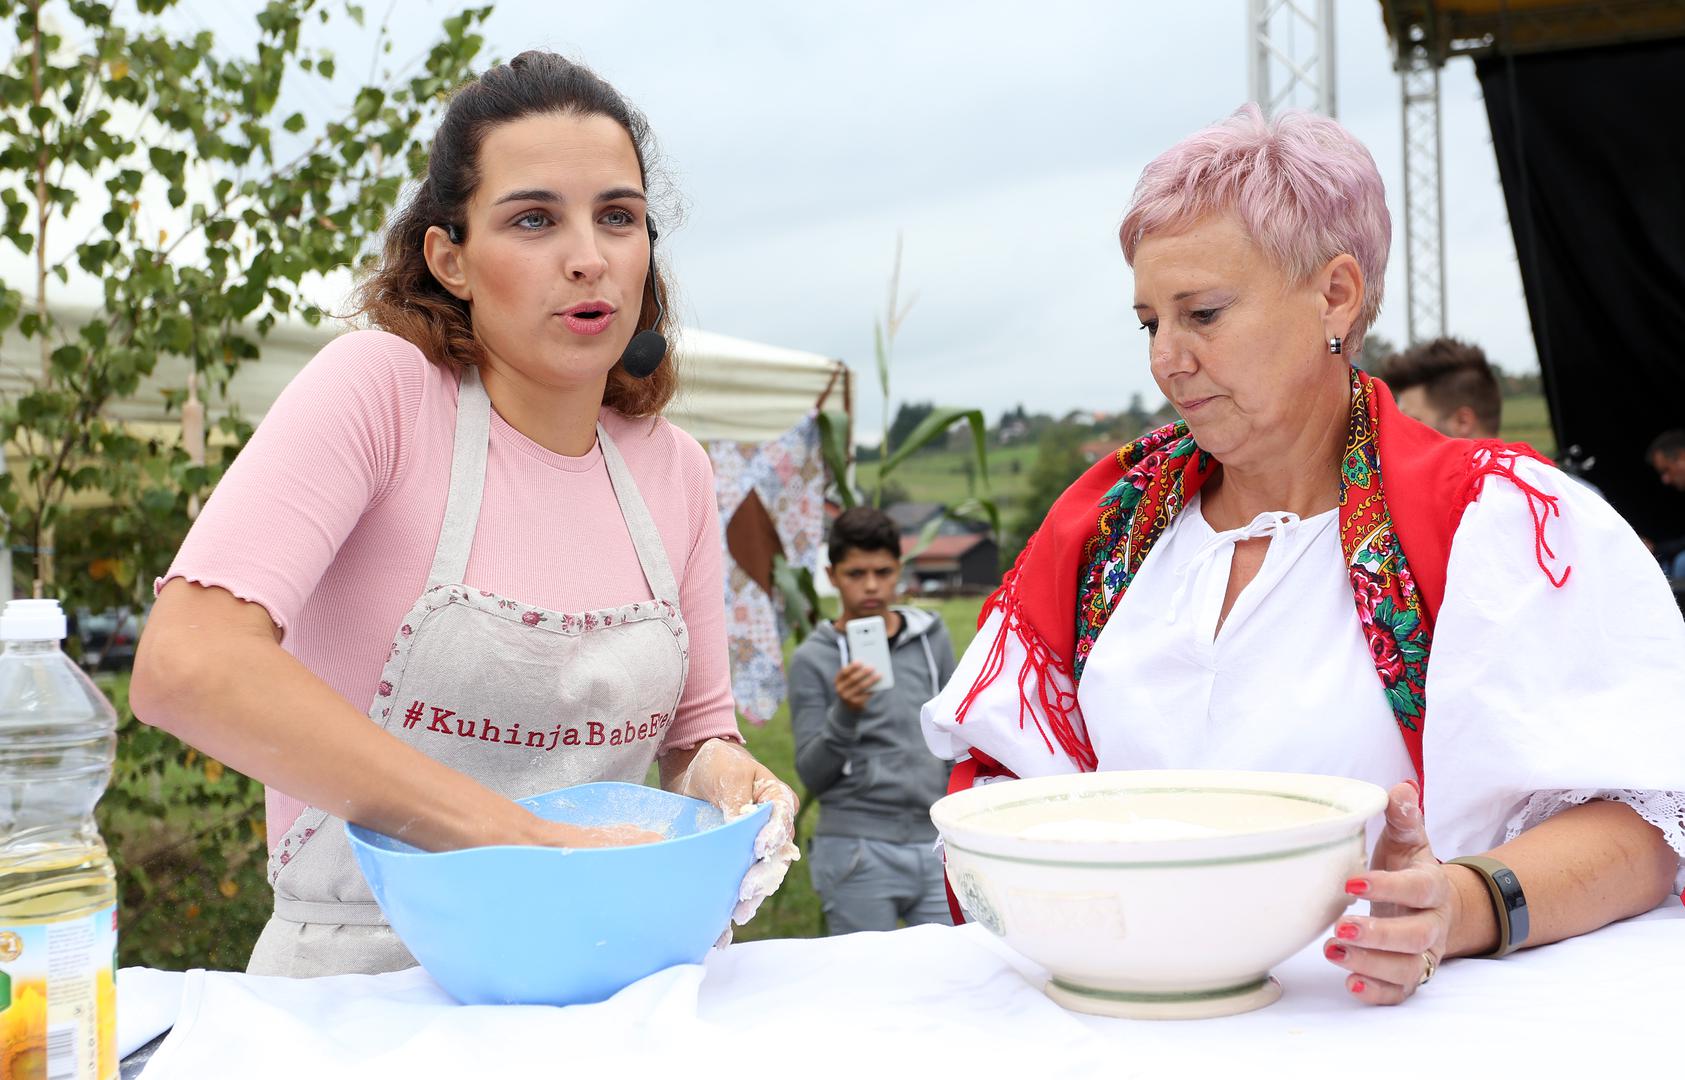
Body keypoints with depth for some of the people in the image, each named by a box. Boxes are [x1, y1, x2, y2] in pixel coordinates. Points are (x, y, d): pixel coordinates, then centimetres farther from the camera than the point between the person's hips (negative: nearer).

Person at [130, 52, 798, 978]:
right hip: (363, 965, -4)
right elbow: (186, 664, -25)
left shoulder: (673, 471, 4)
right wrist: (526, 838, -27)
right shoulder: (381, 389, -11)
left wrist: (718, 772, -11)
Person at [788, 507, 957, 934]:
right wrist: (844, 712, -19)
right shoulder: (813, 659, -3)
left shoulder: (932, 637, 8)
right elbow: (812, 775, -4)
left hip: (936, 844, 3)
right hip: (858, 854, -3)